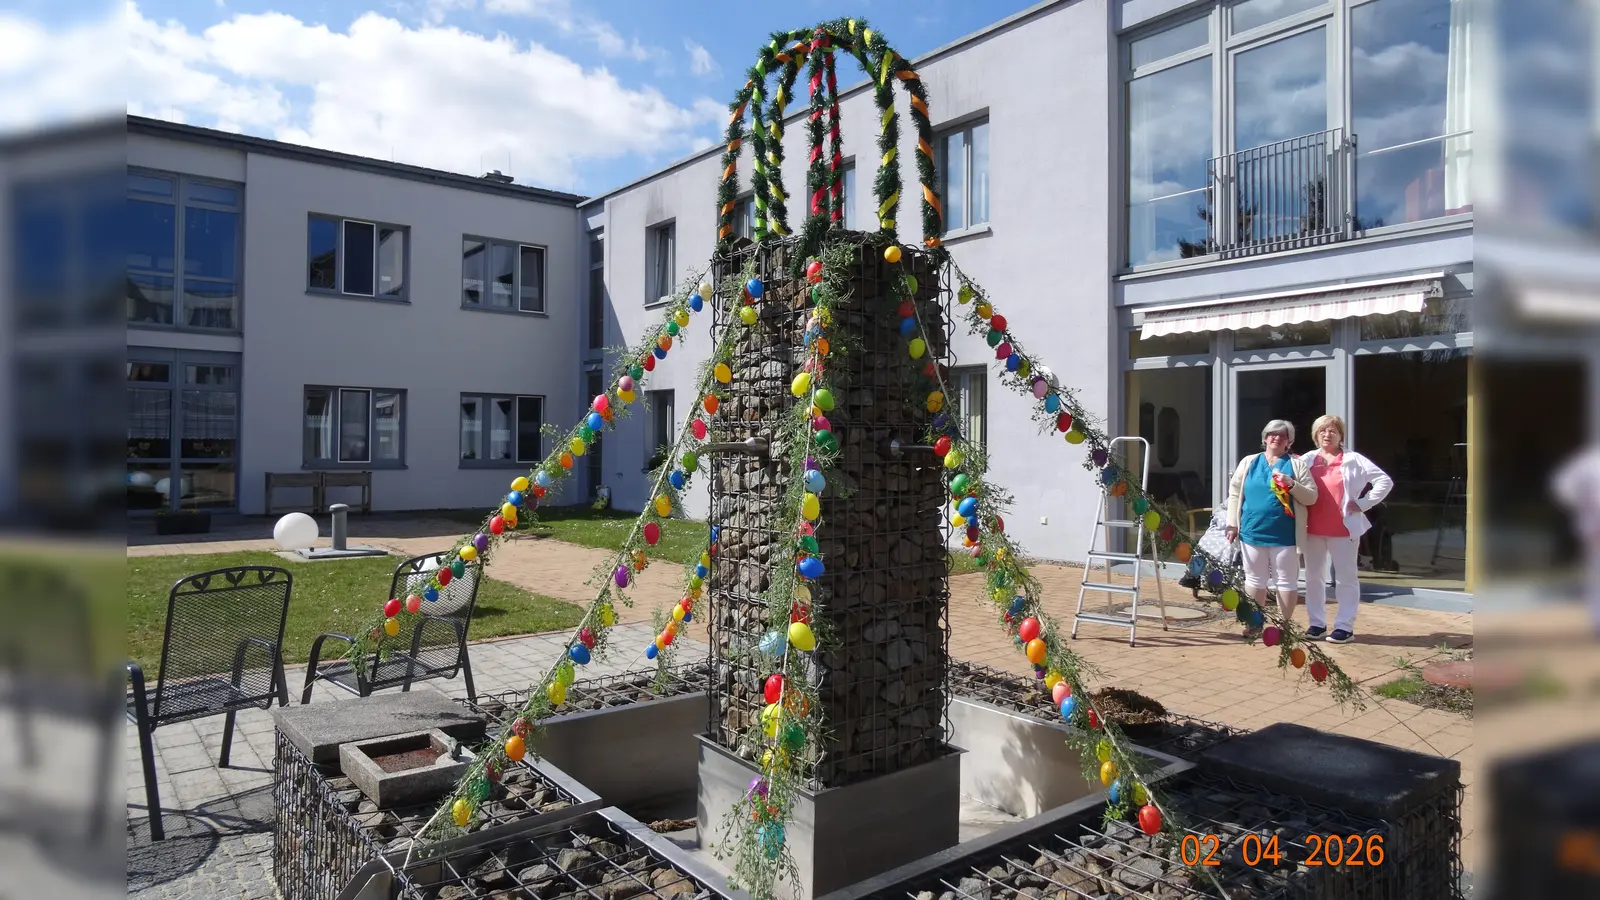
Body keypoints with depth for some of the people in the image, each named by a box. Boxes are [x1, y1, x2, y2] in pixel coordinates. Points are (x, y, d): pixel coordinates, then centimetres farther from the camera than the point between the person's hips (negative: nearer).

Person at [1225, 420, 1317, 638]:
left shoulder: (1297, 464, 3)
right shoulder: (1248, 462, 9)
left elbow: (1312, 497, 0)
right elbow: (1235, 493, 9)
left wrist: (1292, 484, -18)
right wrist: (1233, 524, 4)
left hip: (1284, 535, -2)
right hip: (1253, 532, 2)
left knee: (1286, 581, 5)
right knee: (1254, 579, 11)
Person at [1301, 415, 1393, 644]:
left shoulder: (1354, 460, -2)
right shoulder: (1307, 460, 6)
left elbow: (1385, 481, -3)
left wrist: (1363, 504, -8)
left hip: (1343, 529, -3)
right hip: (1313, 529, 3)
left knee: (1345, 578, 3)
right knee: (1313, 577, 9)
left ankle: (1345, 626, 9)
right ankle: (1317, 623, 18)